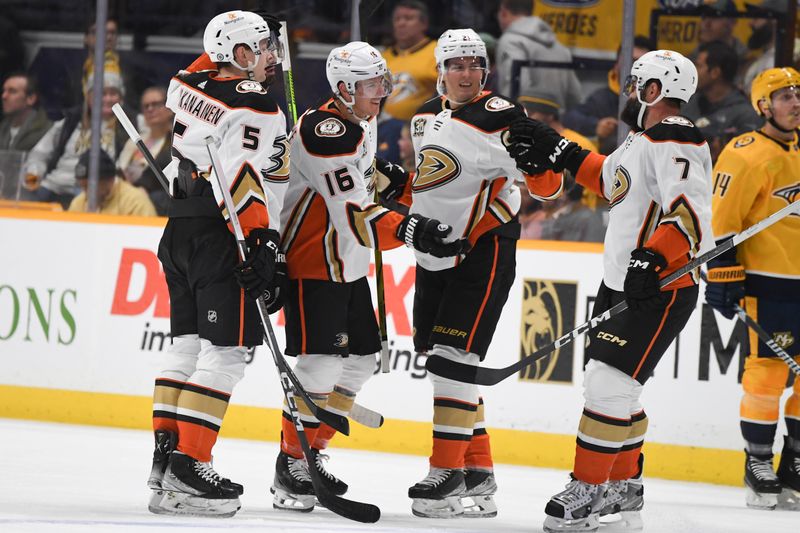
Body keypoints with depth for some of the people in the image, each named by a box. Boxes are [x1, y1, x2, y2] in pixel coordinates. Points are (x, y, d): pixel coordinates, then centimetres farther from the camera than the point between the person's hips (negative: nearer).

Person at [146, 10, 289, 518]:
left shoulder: (189, 84, 8)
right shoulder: (257, 108, -15)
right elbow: (242, 178, -23)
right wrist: (264, 245, -24)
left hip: (181, 228, 9)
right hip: (224, 239, -9)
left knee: (187, 344, 15)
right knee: (225, 353, -8)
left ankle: (165, 456, 17)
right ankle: (188, 472, -14)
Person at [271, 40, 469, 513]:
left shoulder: (364, 121, 8)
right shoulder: (324, 133, -24)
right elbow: (351, 211, -32)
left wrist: (386, 175, 13)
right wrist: (408, 230, -42)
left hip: (350, 265, 10)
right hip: (313, 263, -10)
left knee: (360, 360, 12)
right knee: (320, 363, -15)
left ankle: (312, 454, 22)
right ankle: (291, 466, -7)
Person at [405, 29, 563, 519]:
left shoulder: (500, 118, -14)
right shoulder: (428, 117, 10)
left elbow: (546, 187, -18)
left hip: (484, 252, -8)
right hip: (434, 253, 8)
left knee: (455, 357, -15)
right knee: (439, 360, 8)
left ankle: (449, 475, -13)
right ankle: (479, 473, 15)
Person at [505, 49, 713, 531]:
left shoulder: (675, 144, -19)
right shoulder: (644, 139, 13)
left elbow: (692, 214, -31)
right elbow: (614, 180, 31)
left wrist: (653, 258, -42)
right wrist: (562, 153, 27)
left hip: (662, 288, -11)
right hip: (621, 282, 11)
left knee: (609, 382, -13)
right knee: (613, 384, 15)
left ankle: (589, 491, -8)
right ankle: (624, 485, 27)